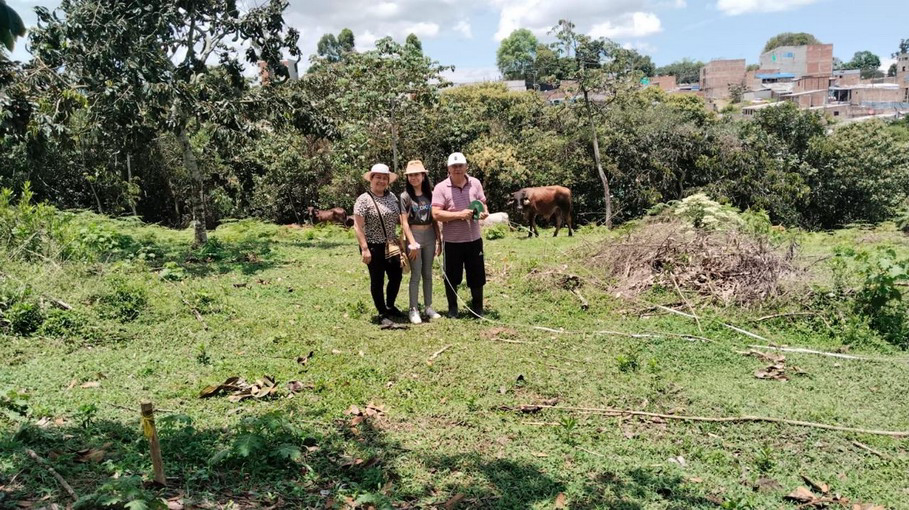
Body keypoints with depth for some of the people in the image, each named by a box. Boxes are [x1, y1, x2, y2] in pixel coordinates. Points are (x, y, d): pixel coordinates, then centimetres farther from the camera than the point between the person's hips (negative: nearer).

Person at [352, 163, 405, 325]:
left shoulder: (392, 196, 6)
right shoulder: (364, 199, -12)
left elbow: (399, 218, 15)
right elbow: (358, 226, -15)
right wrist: (364, 249, -19)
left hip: (391, 246, 6)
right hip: (374, 247, -6)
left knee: (396, 277, 14)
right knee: (377, 281, 4)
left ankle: (390, 306, 36)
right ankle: (383, 314, 17)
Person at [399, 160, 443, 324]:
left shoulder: (430, 194, 5)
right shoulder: (405, 196, -6)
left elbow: (434, 219, 9)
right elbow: (404, 222, -9)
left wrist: (439, 239, 5)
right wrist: (412, 243, -15)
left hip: (430, 236, 4)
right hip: (414, 235, -4)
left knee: (428, 274, 11)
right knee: (416, 275, -1)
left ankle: (428, 307, 21)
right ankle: (414, 310, 6)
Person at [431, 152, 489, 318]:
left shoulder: (475, 183, 2)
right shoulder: (441, 188, -10)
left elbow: (482, 204, 12)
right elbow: (436, 214, -17)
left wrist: (484, 212, -11)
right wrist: (460, 214, -23)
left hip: (474, 239, 3)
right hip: (452, 241, -3)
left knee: (477, 275, 12)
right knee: (452, 277, 11)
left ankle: (477, 308, 29)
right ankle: (452, 309, 28)